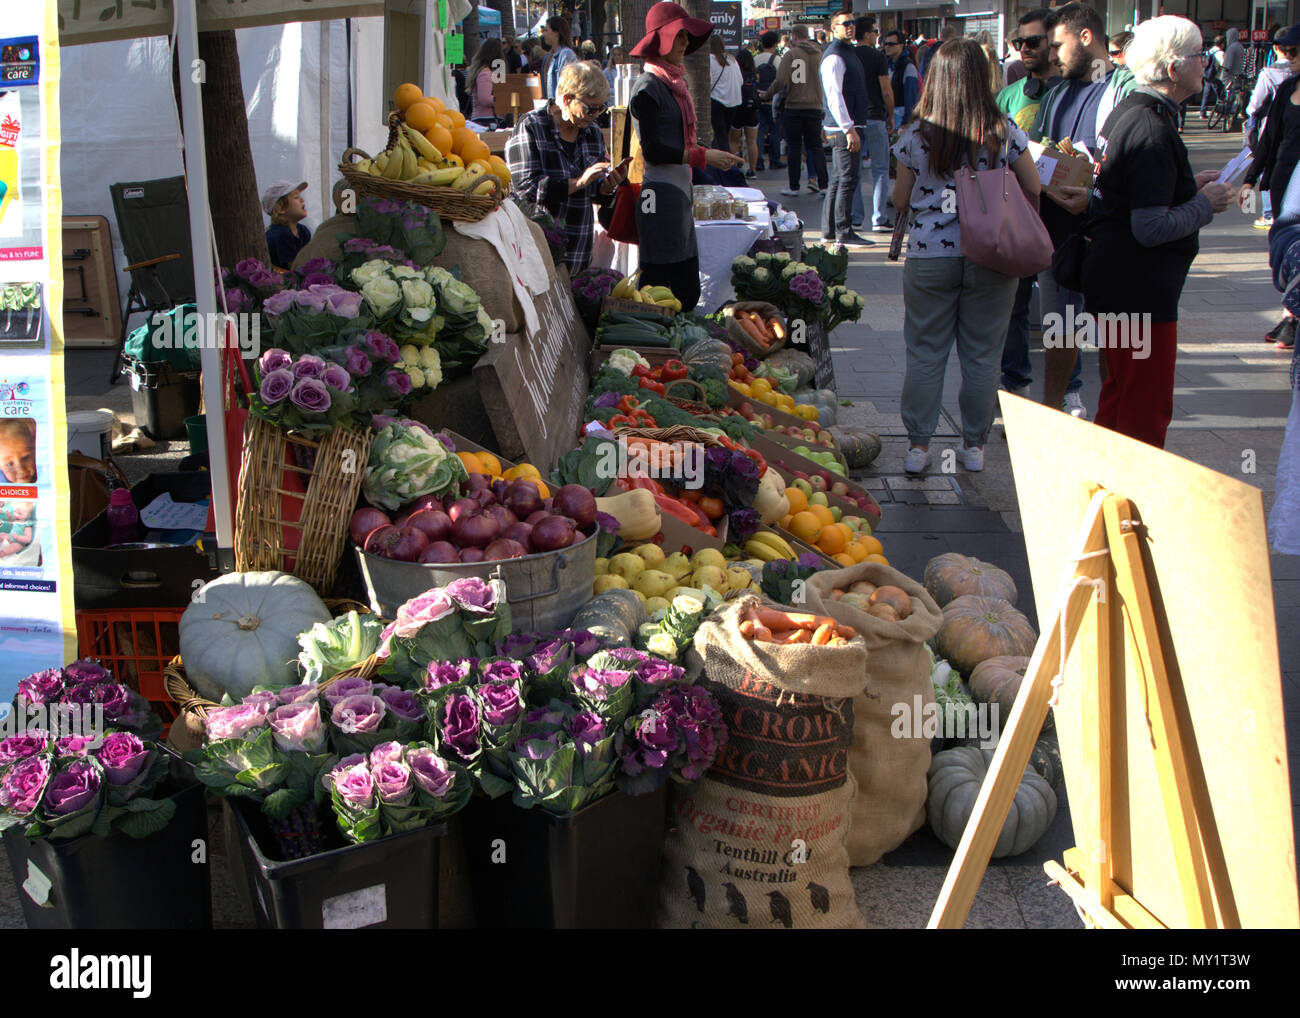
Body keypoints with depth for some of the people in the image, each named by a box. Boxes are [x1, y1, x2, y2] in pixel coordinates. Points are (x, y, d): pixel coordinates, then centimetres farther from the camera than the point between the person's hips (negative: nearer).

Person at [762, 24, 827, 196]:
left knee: (794, 146, 4)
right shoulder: (820, 54, 4)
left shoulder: (791, 54, -8)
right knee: (815, 145, 8)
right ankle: (823, 183, 1)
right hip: (815, 106, 3)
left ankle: (794, 186, 5)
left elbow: (781, 80, -16)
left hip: (794, 106, -3)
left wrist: (767, 95, -1)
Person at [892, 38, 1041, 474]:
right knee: (982, 356, 10)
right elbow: (1034, 191, 2)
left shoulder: (916, 136, -5)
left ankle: (918, 446, 13)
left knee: (925, 355, 9)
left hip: (929, 256, 0)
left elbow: (900, 201, 4)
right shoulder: (1005, 132, -5)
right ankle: (974, 446, 19)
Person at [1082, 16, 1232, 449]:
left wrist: (1188, 186, 14)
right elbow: (1151, 229, -26)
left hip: (1111, 280, 11)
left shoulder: (1126, 112, 10)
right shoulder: (1153, 129, -21)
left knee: (1119, 392, 22)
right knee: (1147, 410, -1)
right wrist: (1205, 204, -12)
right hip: (1141, 290, -11)